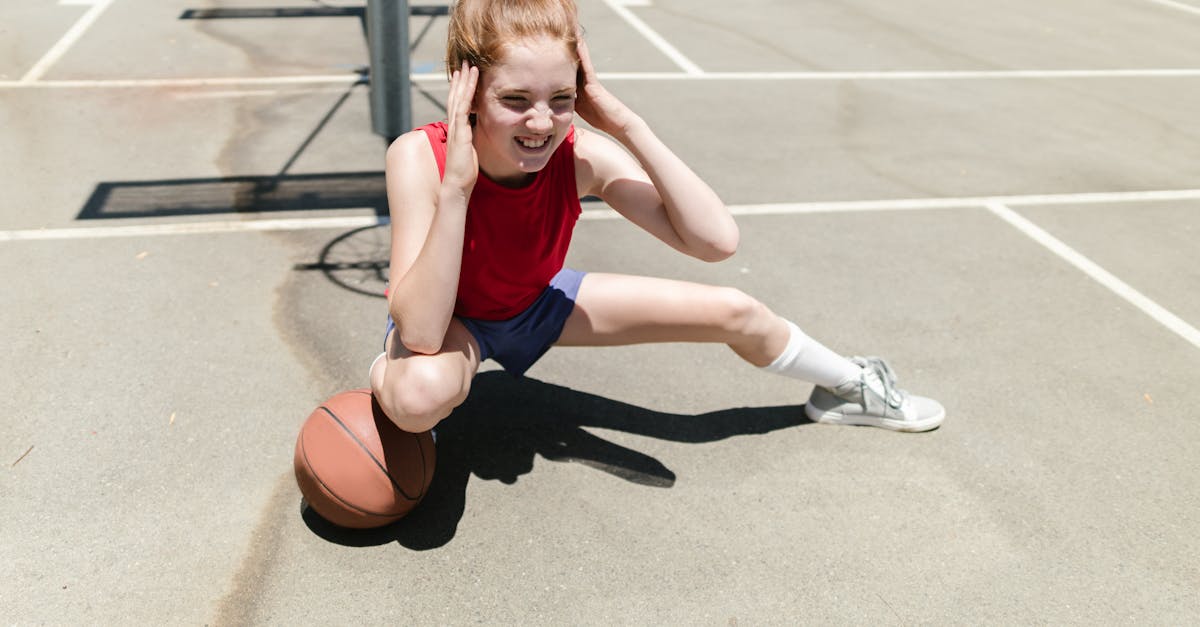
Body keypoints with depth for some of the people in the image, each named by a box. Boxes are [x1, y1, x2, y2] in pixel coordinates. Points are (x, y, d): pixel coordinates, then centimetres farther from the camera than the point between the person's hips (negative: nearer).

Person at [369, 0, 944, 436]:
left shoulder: (580, 156, -27)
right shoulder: (419, 157, -36)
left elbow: (717, 241, -33)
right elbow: (421, 334, -42)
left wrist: (626, 125, -40)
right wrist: (457, 184, -51)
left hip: (535, 304, 4)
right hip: (445, 318, -3)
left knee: (735, 312, 1)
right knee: (423, 392, -44)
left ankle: (849, 385, 33)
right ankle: (383, 377, -3)